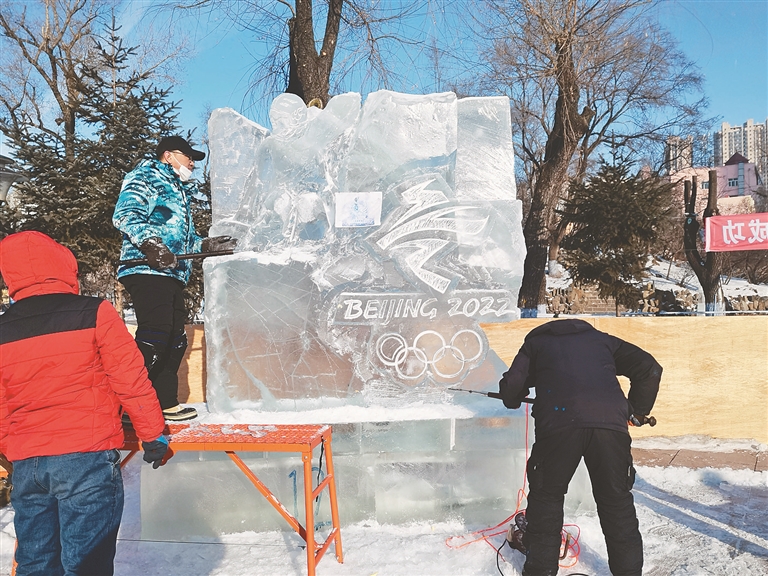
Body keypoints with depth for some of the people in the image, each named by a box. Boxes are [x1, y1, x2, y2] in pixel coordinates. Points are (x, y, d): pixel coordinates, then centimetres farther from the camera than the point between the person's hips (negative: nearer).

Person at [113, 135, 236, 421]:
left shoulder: (179, 191, 30)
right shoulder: (146, 177, 2)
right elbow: (125, 214, -14)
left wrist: (206, 244, 16)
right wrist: (150, 243, -26)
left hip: (173, 274, 10)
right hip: (148, 270, -10)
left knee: (175, 340, 11)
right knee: (153, 337, -18)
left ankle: (166, 402, 19)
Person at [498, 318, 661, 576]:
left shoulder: (536, 342, 27)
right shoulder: (601, 339, 31)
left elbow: (512, 385, 14)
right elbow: (649, 368, 21)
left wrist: (513, 400, 37)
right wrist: (639, 411, 32)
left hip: (559, 422, -1)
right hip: (611, 422, 2)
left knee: (547, 497, 16)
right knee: (617, 502, 16)